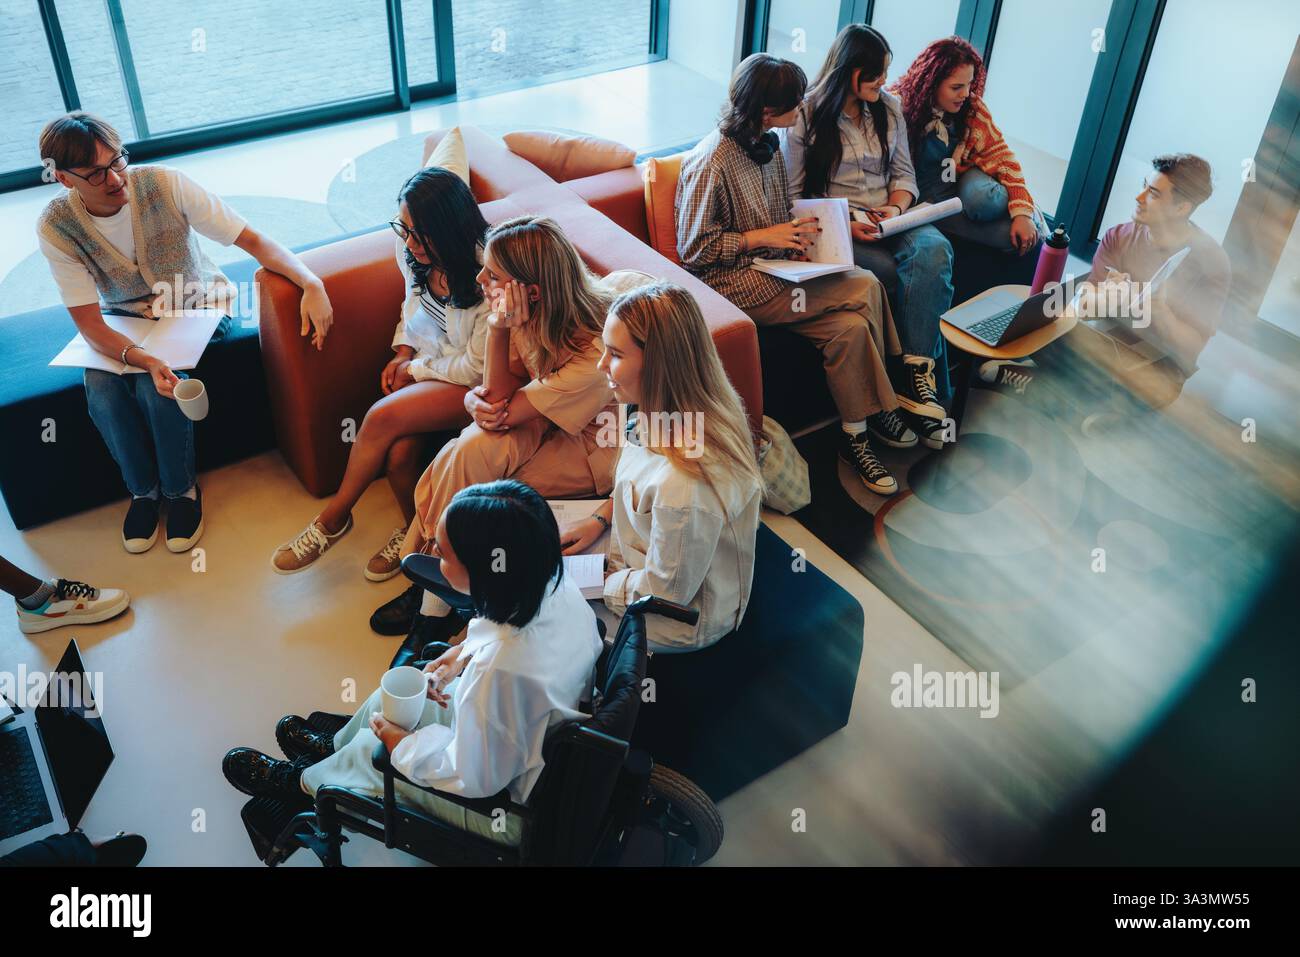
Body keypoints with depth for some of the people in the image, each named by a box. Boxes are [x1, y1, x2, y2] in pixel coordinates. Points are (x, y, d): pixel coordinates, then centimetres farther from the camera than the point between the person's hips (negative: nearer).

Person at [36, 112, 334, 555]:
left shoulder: (165, 184, -25)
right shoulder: (55, 227, -19)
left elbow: (253, 240, -23)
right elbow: (89, 322, -20)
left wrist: (311, 284, -39)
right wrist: (144, 359, -40)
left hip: (196, 307, -2)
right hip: (125, 320, 2)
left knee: (158, 389, -27)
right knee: (102, 393, -25)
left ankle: (180, 488, 0)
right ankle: (143, 489, 3)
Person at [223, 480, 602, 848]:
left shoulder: (502, 669, -42)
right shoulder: (555, 582, -20)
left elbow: (472, 779, -25)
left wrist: (400, 743, -10)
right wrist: (465, 653, -2)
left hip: (515, 804, -7)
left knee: (372, 750, 10)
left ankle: (304, 782, 43)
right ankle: (332, 747, 48)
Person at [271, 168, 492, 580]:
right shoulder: (415, 250, -7)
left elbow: (477, 368, -20)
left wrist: (415, 370, -9)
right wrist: (403, 353, 3)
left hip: (470, 382, -6)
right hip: (424, 360, 6)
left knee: (382, 418, -25)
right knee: (400, 450, -21)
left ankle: (334, 517, -2)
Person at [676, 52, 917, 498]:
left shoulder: (766, 143, 9)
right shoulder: (712, 163, -17)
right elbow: (693, 250, -15)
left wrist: (798, 231, 0)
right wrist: (762, 237, -18)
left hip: (774, 266, 8)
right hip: (733, 281, -8)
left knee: (850, 326, -19)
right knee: (865, 289, -20)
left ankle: (856, 434, -6)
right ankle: (879, 407, -3)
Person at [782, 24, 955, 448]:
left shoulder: (889, 108, 13)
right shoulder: (805, 116, -2)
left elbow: (904, 174, 17)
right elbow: (793, 197, -4)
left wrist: (897, 208, -6)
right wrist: (842, 225, -18)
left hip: (887, 219, 4)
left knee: (934, 250, -30)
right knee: (897, 275, -31)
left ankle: (916, 378, -31)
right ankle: (924, 377, -14)